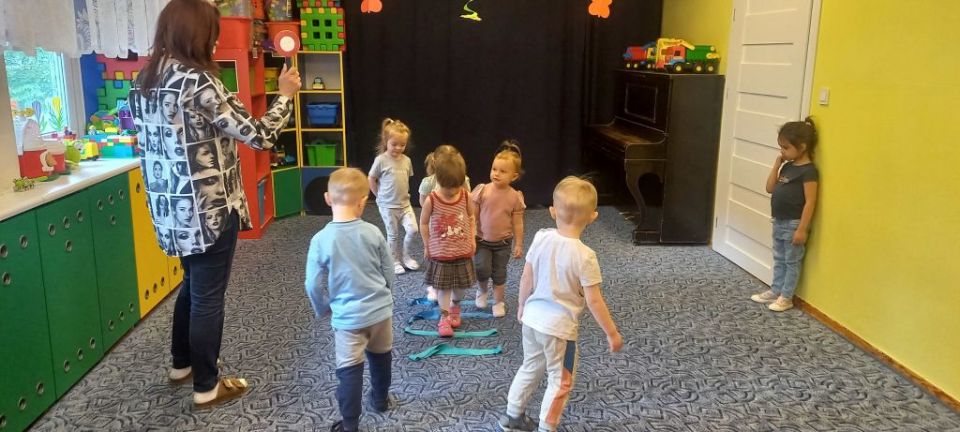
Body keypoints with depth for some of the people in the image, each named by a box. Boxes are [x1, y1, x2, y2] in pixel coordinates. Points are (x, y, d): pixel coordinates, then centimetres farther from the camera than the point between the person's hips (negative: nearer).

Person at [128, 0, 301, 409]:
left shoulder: (144, 80, 6)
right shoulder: (197, 81, -20)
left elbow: (149, 147, 14)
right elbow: (259, 136, -19)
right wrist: (285, 95, -7)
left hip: (173, 207, 9)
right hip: (209, 207, -8)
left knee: (192, 284, 25)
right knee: (208, 295, 5)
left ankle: (181, 364, 41)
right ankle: (206, 387, 19)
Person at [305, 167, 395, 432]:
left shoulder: (321, 240, -16)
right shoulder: (373, 233, -9)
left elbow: (314, 285, -10)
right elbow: (389, 272, 2)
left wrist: (323, 310, 10)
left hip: (348, 318, -3)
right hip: (381, 310, 3)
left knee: (349, 371, 7)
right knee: (381, 357, 25)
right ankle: (381, 400, 45)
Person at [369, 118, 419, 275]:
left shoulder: (406, 160, 1)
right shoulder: (381, 160, -12)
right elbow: (371, 180, -3)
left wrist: (404, 194, 8)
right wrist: (381, 196, 0)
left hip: (405, 204, 4)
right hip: (388, 206, -4)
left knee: (412, 229, -8)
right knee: (393, 235, 6)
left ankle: (405, 256, 15)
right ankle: (395, 261, 22)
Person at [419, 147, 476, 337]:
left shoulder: (465, 196, -8)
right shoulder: (432, 200, -16)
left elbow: (471, 217, 8)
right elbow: (423, 223, -3)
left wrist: (472, 239, 5)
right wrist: (427, 246, -1)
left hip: (462, 251, 3)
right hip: (440, 252, -3)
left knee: (461, 285, 16)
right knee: (443, 286, 4)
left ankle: (455, 305, 43)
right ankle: (445, 317, 15)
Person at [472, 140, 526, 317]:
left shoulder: (515, 197, -10)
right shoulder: (482, 190, -11)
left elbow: (517, 223, -2)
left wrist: (518, 244, 1)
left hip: (503, 243, 1)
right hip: (481, 240, 0)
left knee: (499, 274, 10)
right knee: (482, 269, -13)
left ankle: (498, 302, 30)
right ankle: (482, 290, 19)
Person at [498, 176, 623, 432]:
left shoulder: (541, 238, -7)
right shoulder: (584, 256, -22)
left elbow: (526, 279, 2)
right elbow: (593, 301, -18)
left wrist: (522, 306, 18)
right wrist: (612, 333, -7)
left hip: (533, 317, 6)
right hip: (559, 326, -6)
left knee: (531, 367, 25)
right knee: (561, 380, 13)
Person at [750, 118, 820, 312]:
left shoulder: (808, 171, -17)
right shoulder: (787, 166, 9)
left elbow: (810, 202, -19)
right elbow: (770, 188, 9)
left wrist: (802, 229, -21)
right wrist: (777, 164, 2)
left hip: (794, 224, -9)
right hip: (779, 222, 9)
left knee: (792, 262, 5)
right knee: (779, 260, 18)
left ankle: (786, 297, 13)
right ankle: (775, 291, 29)